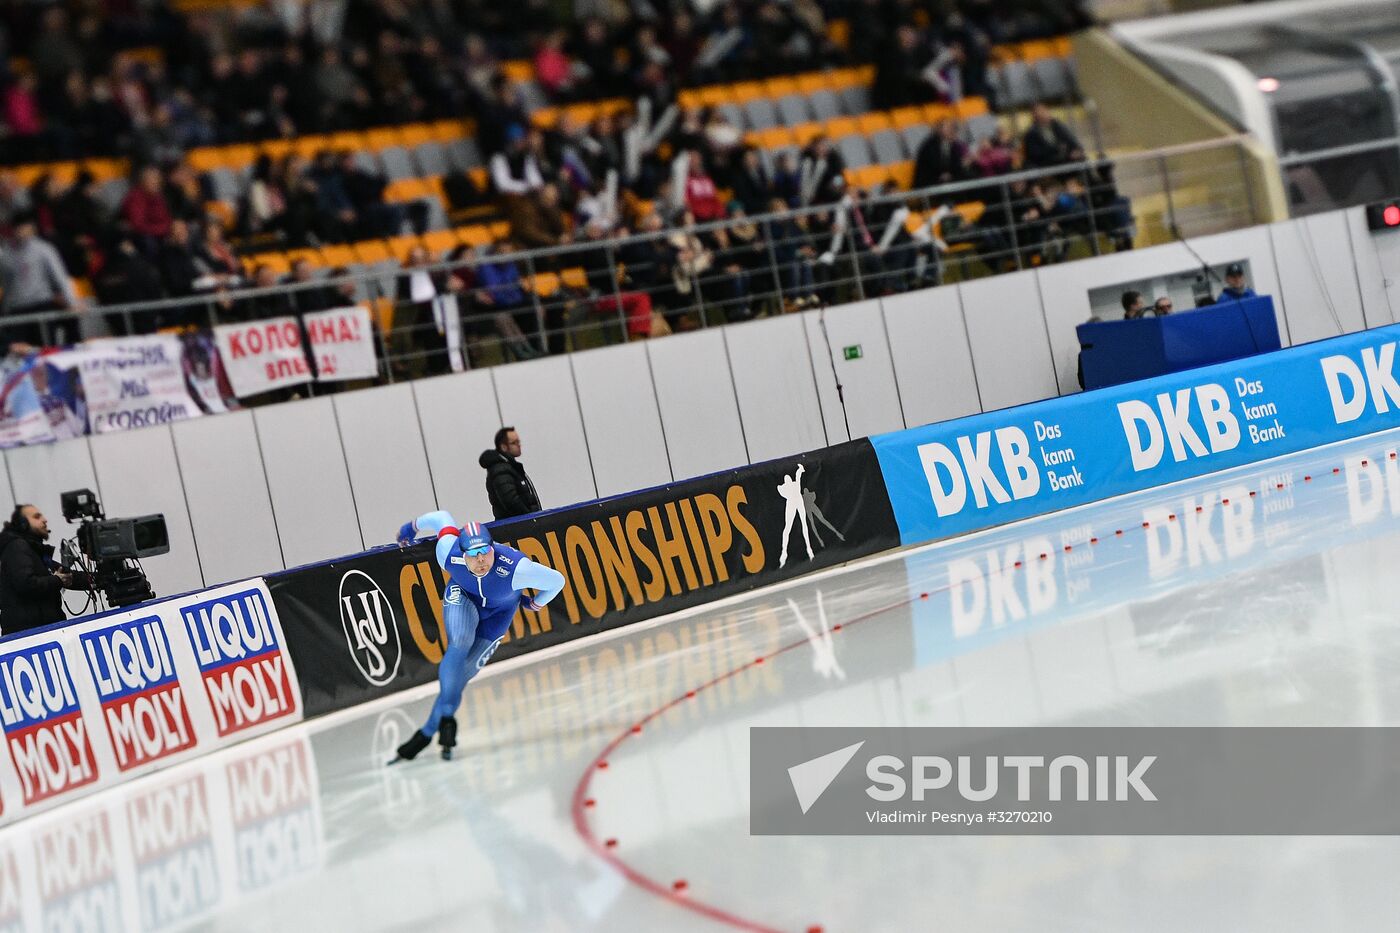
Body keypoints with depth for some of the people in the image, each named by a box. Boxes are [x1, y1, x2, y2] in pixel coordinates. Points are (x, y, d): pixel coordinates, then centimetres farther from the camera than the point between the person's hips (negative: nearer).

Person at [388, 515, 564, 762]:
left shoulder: (515, 568, -41)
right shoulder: (449, 554, -33)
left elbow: (556, 580, -25)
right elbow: (441, 518, -12)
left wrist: (535, 604, -6)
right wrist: (410, 528, 8)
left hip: (499, 611, 0)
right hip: (462, 595, 0)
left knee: (465, 669, -7)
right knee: (460, 645, -31)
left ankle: (428, 731, 5)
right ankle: (446, 716, -17)